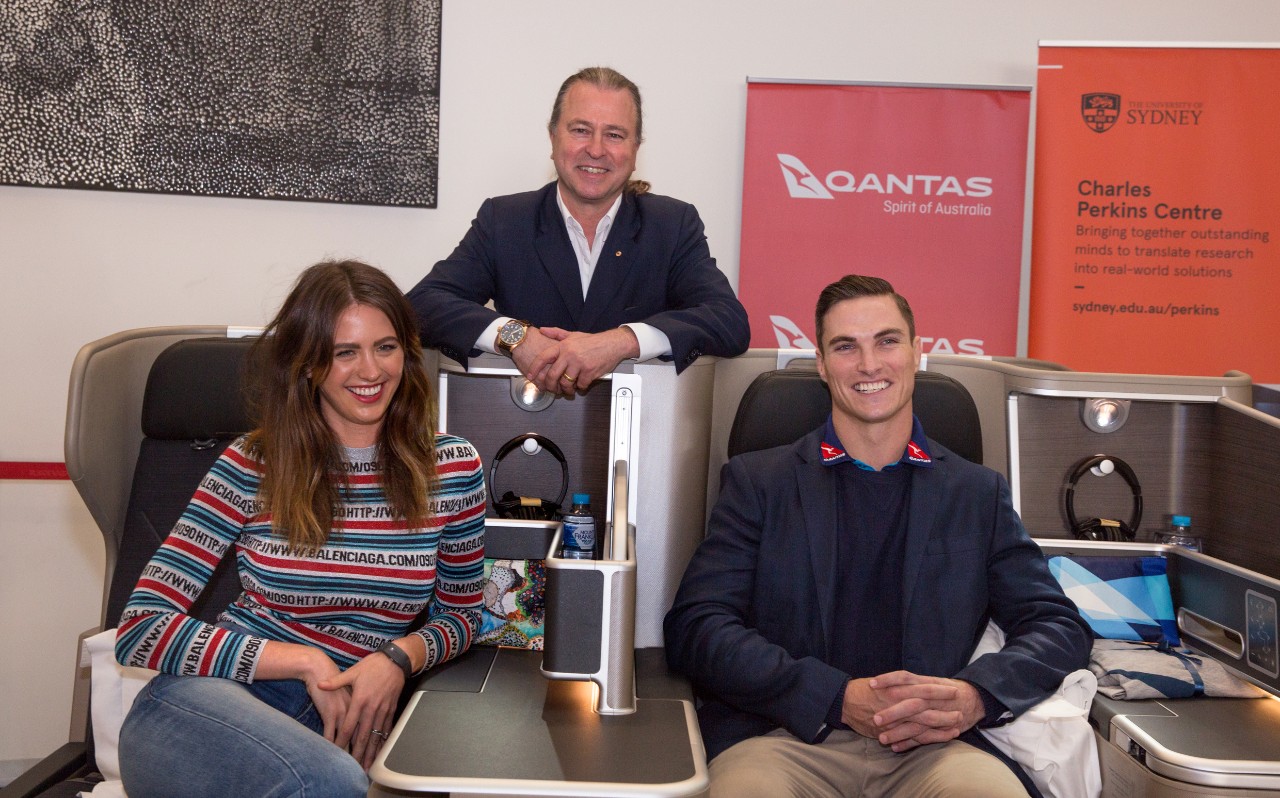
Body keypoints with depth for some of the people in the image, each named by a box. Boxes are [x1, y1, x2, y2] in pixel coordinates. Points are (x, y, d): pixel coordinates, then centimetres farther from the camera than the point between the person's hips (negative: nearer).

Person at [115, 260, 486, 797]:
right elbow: (140, 631, -4)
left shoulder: (452, 469, 3)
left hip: (337, 731, 3)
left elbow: (459, 612, 16)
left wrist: (399, 658, -7)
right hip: (207, 703, -2)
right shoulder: (252, 467, -1)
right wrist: (306, 661, -12)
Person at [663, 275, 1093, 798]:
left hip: (928, 745, 2)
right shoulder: (758, 481, 12)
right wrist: (840, 699, -13)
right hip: (787, 738, -1)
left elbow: (1061, 626, 13)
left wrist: (977, 695, -10)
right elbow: (695, 628, 1)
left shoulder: (978, 494, 18)